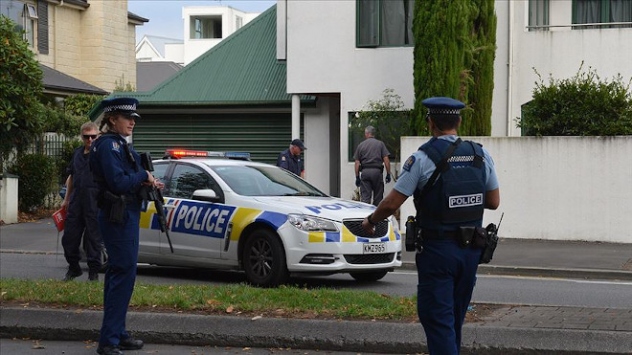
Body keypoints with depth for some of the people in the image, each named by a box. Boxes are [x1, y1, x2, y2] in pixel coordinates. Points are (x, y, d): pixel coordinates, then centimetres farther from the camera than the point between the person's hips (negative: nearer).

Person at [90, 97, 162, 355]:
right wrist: (144, 176, -10)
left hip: (124, 215, 11)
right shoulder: (109, 145, -15)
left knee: (118, 274, 15)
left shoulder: (119, 144, 16)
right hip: (119, 216, -11)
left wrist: (147, 183, 5)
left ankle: (117, 334, 24)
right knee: (124, 273, -11)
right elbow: (118, 182, -24)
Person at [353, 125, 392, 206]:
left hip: (365, 172, 1)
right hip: (377, 171, -1)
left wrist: (357, 177, 11)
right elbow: (386, 160, -3)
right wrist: (388, 174, 2)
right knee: (378, 198, 6)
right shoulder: (380, 144, 5)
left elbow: (357, 163, 6)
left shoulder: (360, 145, 9)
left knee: (365, 198, -2)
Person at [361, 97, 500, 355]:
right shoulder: (480, 155, 2)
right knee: (455, 317, 19)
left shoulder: (423, 158, -12)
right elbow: (494, 202, 7)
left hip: (437, 249, -5)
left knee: (437, 318, -1)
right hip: (471, 249, 5)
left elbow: (391, 204, -10)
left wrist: (370, 222, 8)